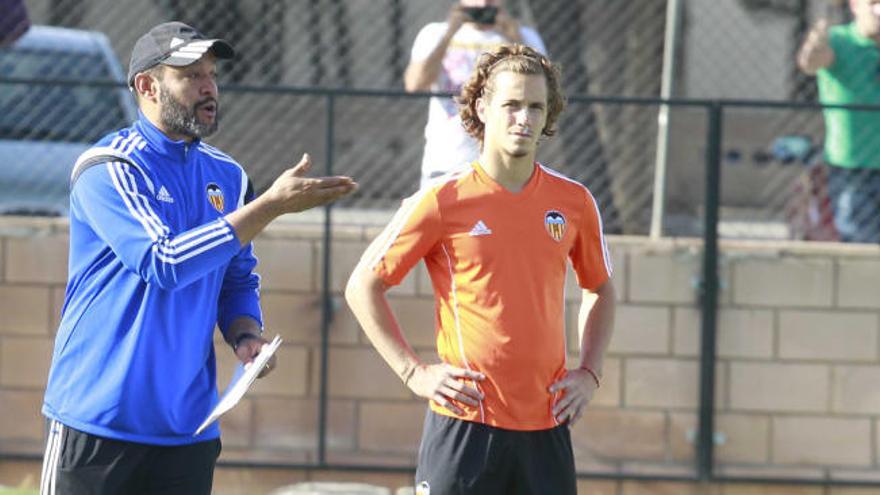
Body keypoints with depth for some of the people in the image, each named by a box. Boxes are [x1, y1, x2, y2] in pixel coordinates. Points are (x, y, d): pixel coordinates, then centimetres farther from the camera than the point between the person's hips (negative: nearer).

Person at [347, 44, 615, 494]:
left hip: (546, 426, 3)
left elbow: (600, 289, 24)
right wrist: (413, 372, -5)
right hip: (464, 422, -3)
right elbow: (362, 286, 2)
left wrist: (589, 373, 11)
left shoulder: (574, 202, 6)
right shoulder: (444, 200, -4)